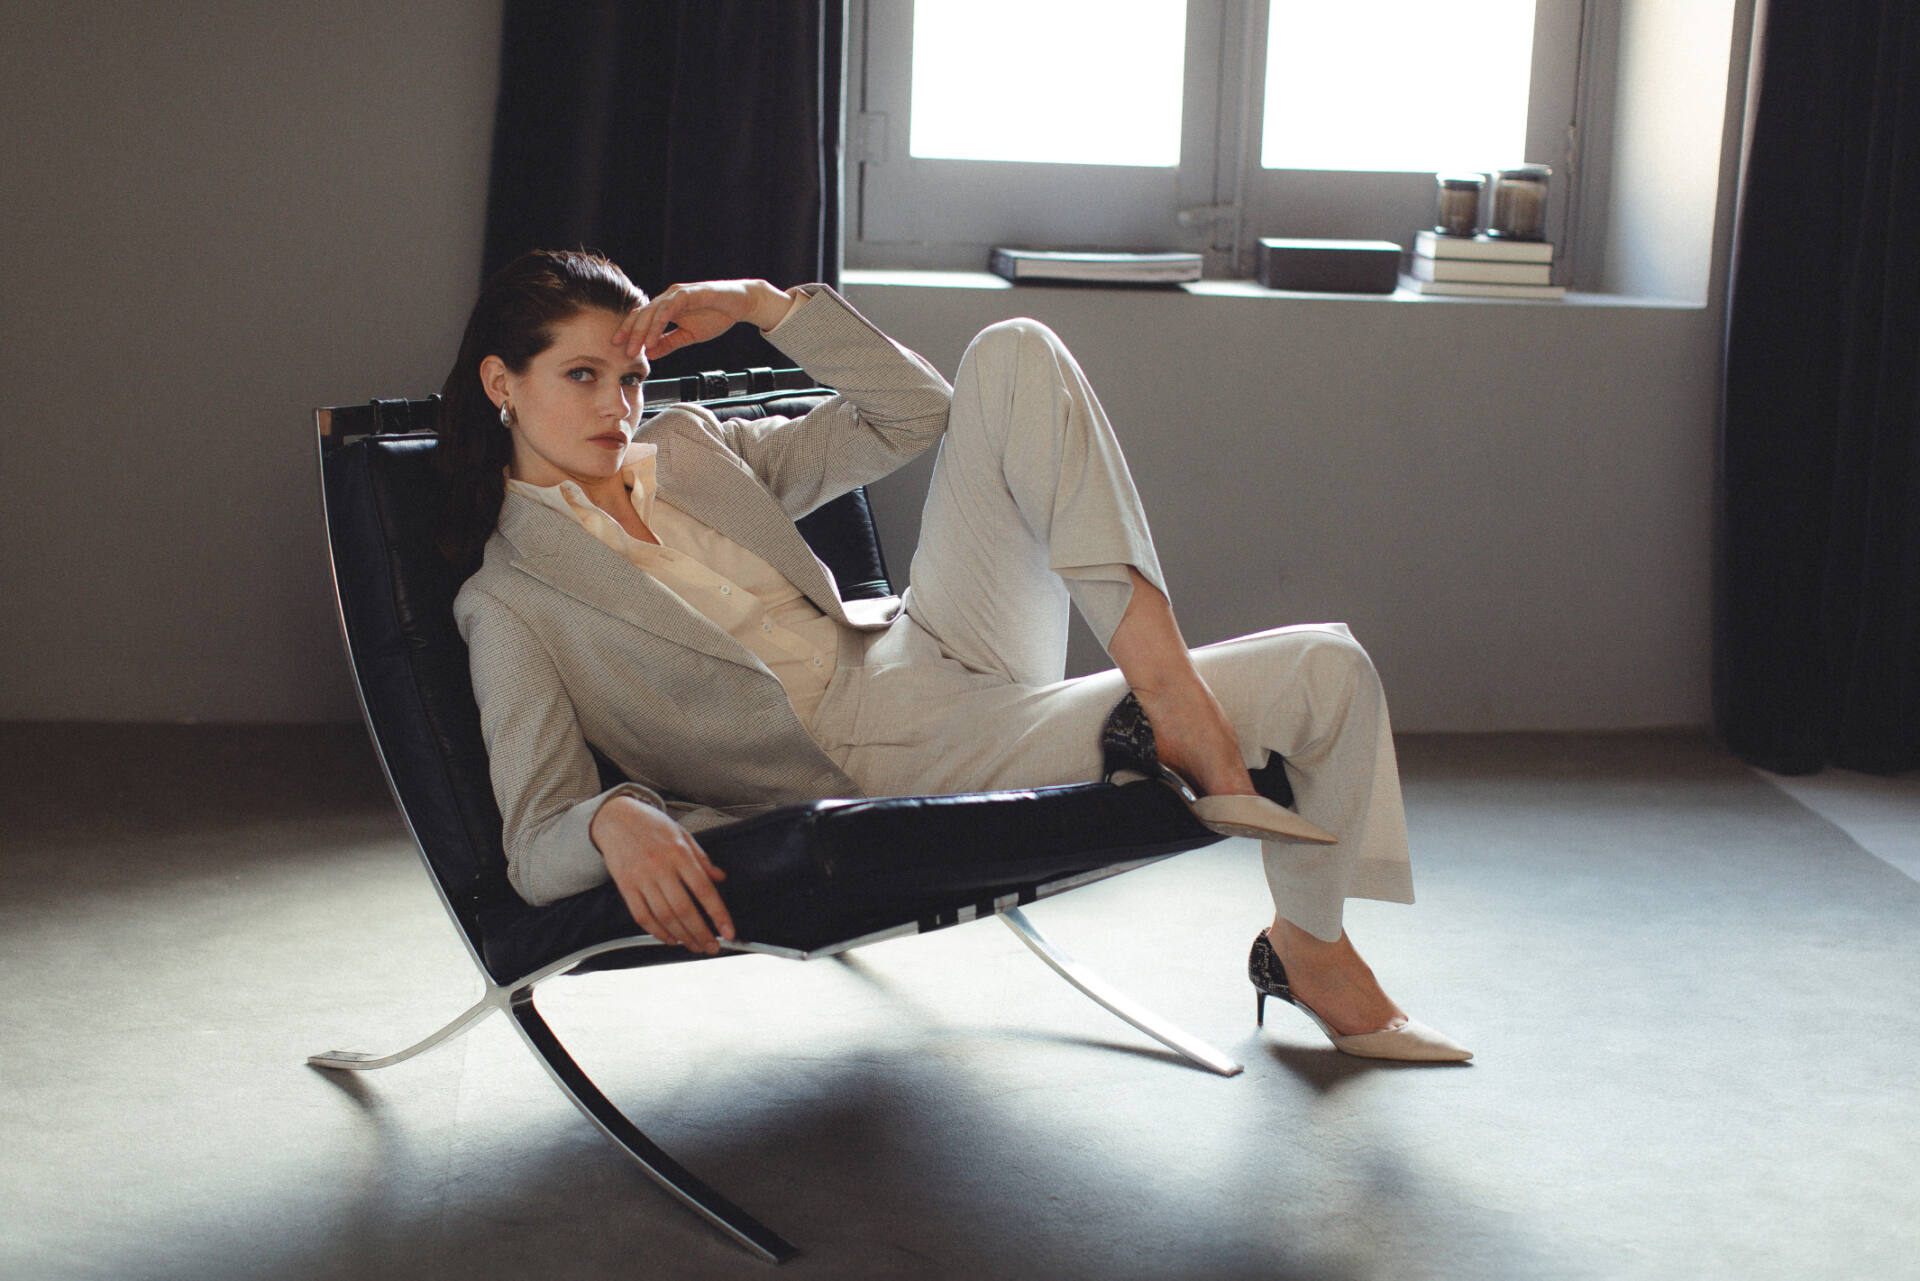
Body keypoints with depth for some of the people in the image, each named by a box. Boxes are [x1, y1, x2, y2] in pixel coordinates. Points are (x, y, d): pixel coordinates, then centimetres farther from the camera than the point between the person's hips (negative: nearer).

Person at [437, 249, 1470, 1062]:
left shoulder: (690, 446, 16)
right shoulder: (507, 602, -1)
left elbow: (911, 415, 15)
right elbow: (536, 844, -11)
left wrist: (765, 306, 5)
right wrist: (614, 818, -34)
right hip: (871, 766, -7)